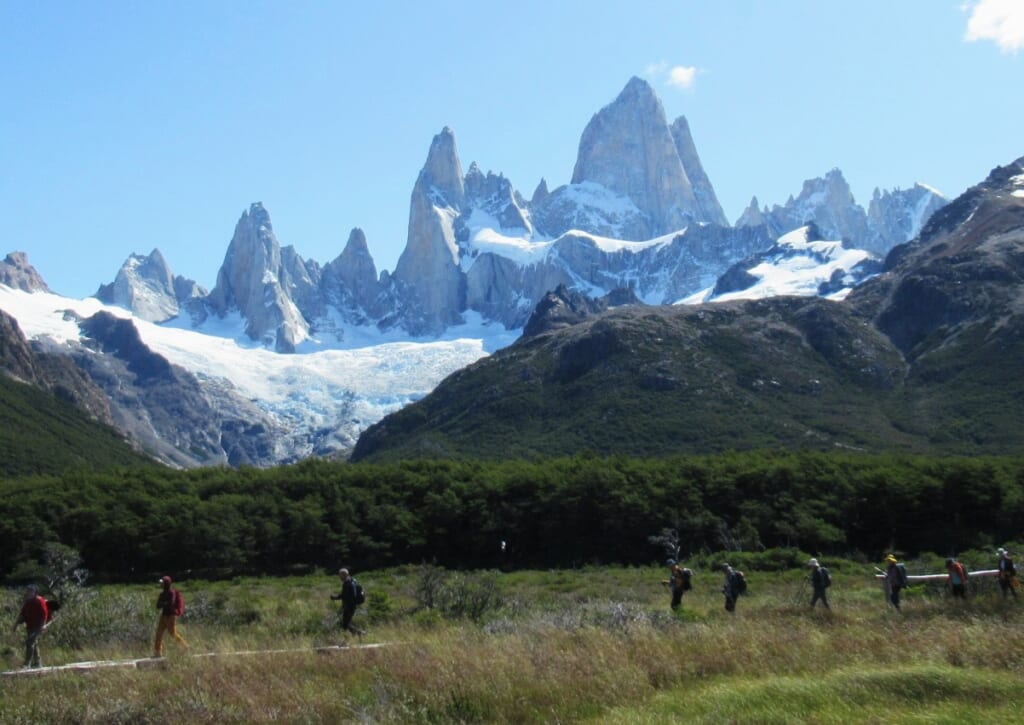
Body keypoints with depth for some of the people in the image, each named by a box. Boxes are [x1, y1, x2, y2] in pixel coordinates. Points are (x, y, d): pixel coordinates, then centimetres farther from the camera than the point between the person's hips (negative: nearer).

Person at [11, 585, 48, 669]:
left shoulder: (39, 601, -14)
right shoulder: (27, 602, 11)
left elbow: (44, 614, -17)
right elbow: (22, 614, 19)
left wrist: (43, 625, -22)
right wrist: (16, 624, 17)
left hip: (37, 626, -9)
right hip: (30, 626, 9)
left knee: (30, 643, -15)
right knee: (34, 644, 13)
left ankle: (27, 663, -14)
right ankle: (37, 663, 22)